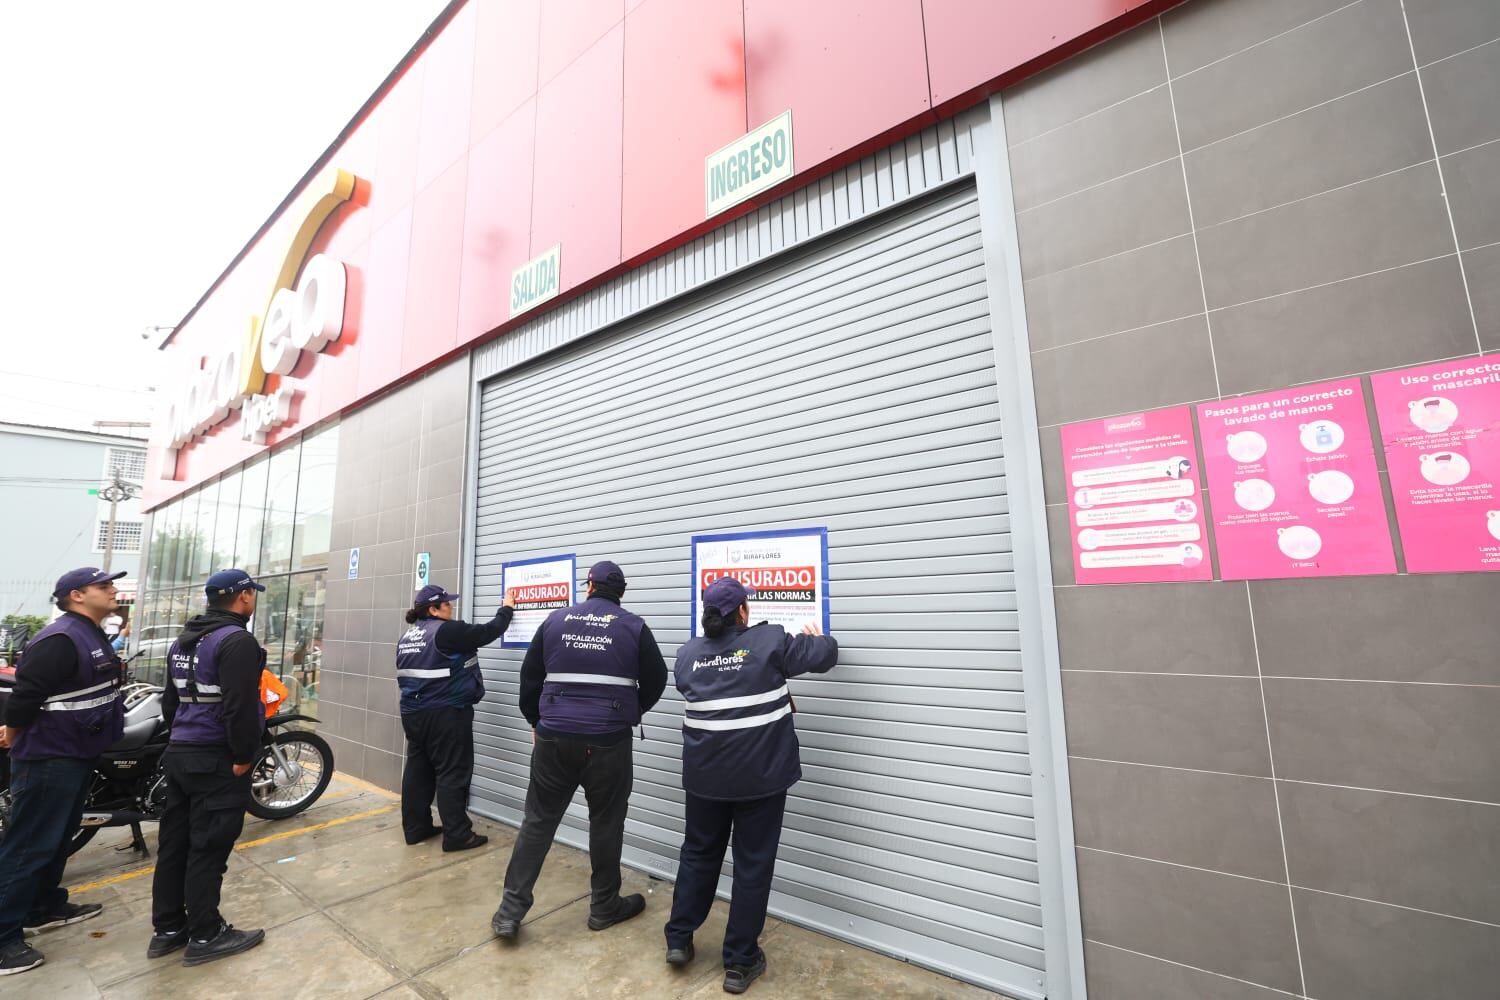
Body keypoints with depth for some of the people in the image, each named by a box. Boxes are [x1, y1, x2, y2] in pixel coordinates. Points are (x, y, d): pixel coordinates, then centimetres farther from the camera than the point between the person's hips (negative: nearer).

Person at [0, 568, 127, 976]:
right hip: (49, 759, -10)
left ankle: (45, 907, 33)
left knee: (59, 838, 20)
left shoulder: (93, 637, 11)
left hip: (77, 755, 10)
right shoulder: (60, 639, -22)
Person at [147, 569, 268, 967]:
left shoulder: (183, 640, 13)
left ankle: (167, 929, 26)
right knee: (209, 847, 0)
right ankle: (205, 936, 11)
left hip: (179, 755, 10)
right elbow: (240, 707, -24)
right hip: (217, 760, -10)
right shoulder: (237, 641, -19)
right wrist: (243, 757, -14)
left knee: (174, 842, 16)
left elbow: (170, 699, 20)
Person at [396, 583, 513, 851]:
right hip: (445, 715, -9)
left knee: (418, 770, 15)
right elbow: (488, 632, -13)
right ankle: (457, 835, 2)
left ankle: (415, 828, 23)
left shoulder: (407, 636, 11)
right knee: (452, 774, -3)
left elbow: (407, 675, 19)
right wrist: (506, 609, 2)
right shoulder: (446, 631, -18)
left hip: (413, 713, 9)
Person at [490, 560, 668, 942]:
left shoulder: (556, 620, 4)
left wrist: (535, 721, 24)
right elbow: (655, 681, 5)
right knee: (606, 822, 13)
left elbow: (530, 675, 11)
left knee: (538, 819, 14)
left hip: (554, 737, 2)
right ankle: (604, 907, 27)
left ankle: (510, 909, 17)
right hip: (609, 740, -2)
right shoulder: (634, 627, -3)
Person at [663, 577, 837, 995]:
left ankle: (678, 940, 33)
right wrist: (816, 635, 20)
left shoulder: (687, 652, 0)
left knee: (698, 853, 23)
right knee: (752, 865, 11)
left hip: (705, 775, 4)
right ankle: (739, 963, 23)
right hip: (760, 775, -4)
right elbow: (823, 655, -3)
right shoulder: (769, 640, -12)